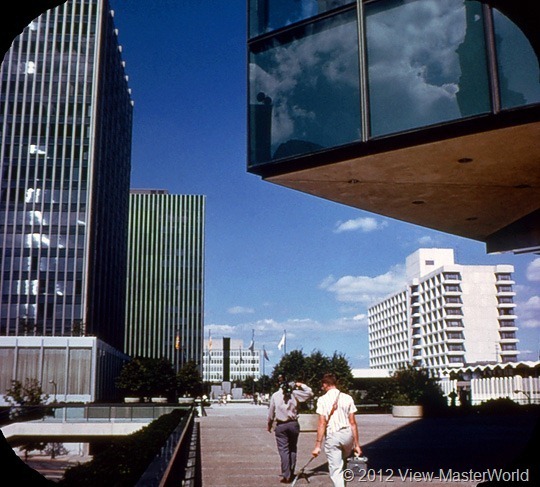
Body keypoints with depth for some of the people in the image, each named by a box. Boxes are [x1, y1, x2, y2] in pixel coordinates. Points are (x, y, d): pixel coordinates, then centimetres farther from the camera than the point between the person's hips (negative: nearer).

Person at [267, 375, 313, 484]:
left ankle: (286, 476, -2)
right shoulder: (294, 393, -4)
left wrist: (269, 424, 16)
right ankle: (291, 473, 18)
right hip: (293, 424, 2)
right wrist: (301, 385, 7)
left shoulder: (275, 395, -3)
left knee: (284, 450, 1)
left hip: (281, 426, -1)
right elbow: (310, 393, 0)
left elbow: (271, 412, 3)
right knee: (293, 449, 14)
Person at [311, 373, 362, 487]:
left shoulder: (322, 400, -3)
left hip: (332, 436, -2)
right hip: (347, 434, 3)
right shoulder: (347, 398, 4)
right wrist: (357, 444, 8)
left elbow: (322, 424, -9)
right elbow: (353, 423, 3)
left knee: (335, 470, 3)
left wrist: (318, 445, -7)